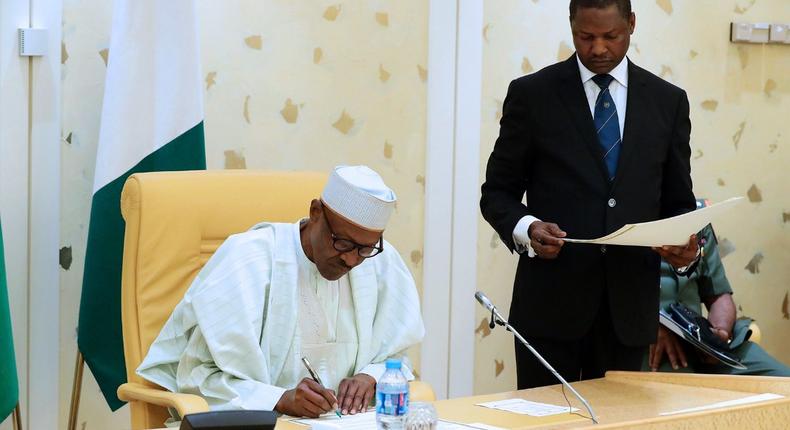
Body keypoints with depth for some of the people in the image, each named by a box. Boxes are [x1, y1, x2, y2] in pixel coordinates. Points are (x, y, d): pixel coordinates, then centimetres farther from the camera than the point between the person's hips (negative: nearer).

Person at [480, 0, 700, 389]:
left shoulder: (668, 101, 7)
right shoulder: (532, 94, 0)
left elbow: (678, 202, 12)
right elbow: (497, 193, 4)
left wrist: (686, 245, -9)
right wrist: (526, 228, -17)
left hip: (629, 304, 2)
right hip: (551, 300, -2)